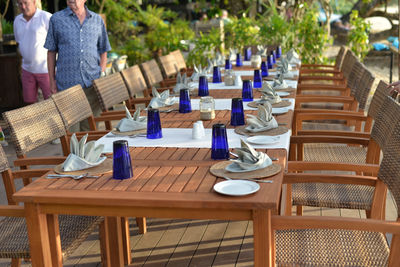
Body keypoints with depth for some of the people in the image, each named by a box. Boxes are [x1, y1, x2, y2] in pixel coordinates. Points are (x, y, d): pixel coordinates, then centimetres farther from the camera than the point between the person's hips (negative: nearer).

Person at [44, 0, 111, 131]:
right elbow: (51, 52, 8)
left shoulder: (97, 20, 10)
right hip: (67, 84, -2)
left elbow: (103, 51, 15)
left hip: (92, 84, 2)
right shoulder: (56, 19, 5)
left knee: (90, 127, 8)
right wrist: (52, 80, 4)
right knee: (70, 130, 0)